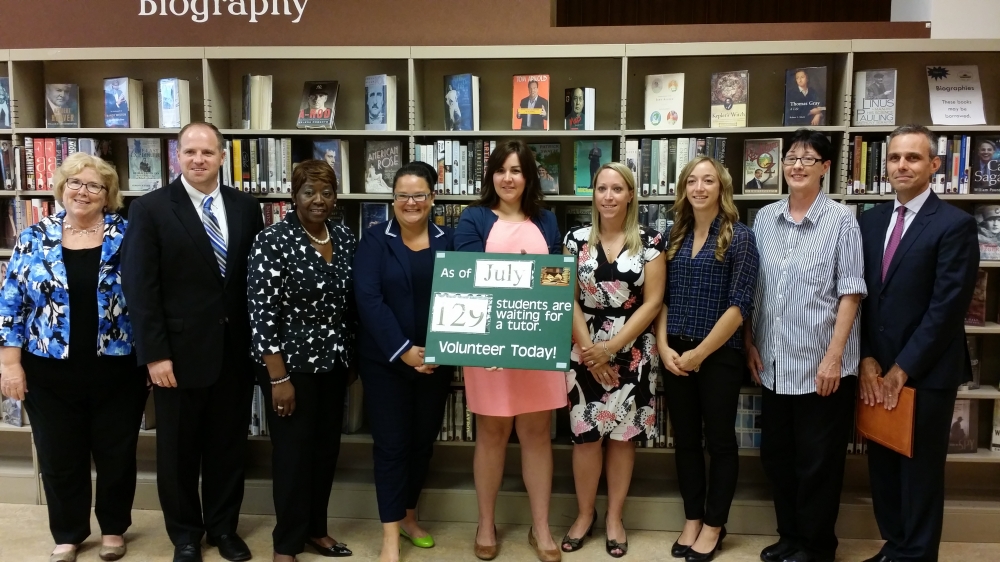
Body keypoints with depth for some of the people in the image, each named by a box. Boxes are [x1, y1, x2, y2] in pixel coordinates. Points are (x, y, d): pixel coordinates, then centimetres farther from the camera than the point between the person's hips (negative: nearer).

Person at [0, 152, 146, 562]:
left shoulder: (128, 235, -3)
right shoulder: (34, 239, 0)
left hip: (116, 371, -1)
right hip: (51, 373, 1)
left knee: (116, 455, 12)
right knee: (60, 459, 13)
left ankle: (113, 528, 33)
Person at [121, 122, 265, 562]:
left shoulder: (246, 207, 4)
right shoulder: (150, 209, -5)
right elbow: (139, 287, -9)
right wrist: (154, 354, -13)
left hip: (236, 349, 3)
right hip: (181, 351, -2)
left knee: (229, 444, 14)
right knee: (178, 450, 12)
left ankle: (223, 526, 34)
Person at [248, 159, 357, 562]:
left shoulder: (346, 239, 3)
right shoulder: (273, 240, -14)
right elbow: (262, 312, -16)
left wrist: (351, 356, 10)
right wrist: (278, 377, -17)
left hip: (334, 362, 6)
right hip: (292, 364, -5)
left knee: (327, 448, 14)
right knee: (293, 451, 5)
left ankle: (316, 529, 33)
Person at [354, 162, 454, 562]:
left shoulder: (448, 241, 4)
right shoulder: (374, 240, -3)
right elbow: (368, 299, -12)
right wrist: (404, 350, -18)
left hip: (436, 361, 3)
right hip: (386, 361, -3)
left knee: (423, 440, 14)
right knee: (391, 444, 2)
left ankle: (408, 516, 33)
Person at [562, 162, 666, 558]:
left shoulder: (650, 242, -2)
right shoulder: (576, 239, 2)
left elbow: (652, 302, -5)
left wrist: (612, 347, -12)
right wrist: (591, 352, -8)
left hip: (632, 354, -1)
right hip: (585, 352, 1)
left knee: (623, 436, 7)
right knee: (585, 435, 3)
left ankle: (614, 517, 23)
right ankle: (584, 514, 22)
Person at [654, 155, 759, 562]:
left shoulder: (739, 237, -6)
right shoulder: (674, 235, 7)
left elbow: (740, 304, -12)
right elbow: (662, 296, 8)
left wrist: (700, 353, -14)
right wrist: (663, 346, -5)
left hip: (719, 354, -4)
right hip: (675, 353, 4)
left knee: (720, 440, 9)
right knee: (685, 439, 13)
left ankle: (713, 525, 24)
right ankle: (692, 520, 28)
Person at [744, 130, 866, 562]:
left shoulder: (841, 220, -6)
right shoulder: (764, 219, 6)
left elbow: (850, 292, -9)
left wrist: (834, 355, -14)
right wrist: (749, 343, 6)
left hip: (821, 363, -4)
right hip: (774, 363, 5)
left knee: (817, 460, 8)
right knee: (776, 455, 15)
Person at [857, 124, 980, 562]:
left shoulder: (955, 224, -9)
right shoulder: (871, 220, 9)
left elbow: (948, 306, -14)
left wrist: (903, 368, -14)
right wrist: (867, 359, -2)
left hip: (926, 372, -5)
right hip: (878, 369, 5)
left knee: (920, 471, 8)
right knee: (883, 467, 14)